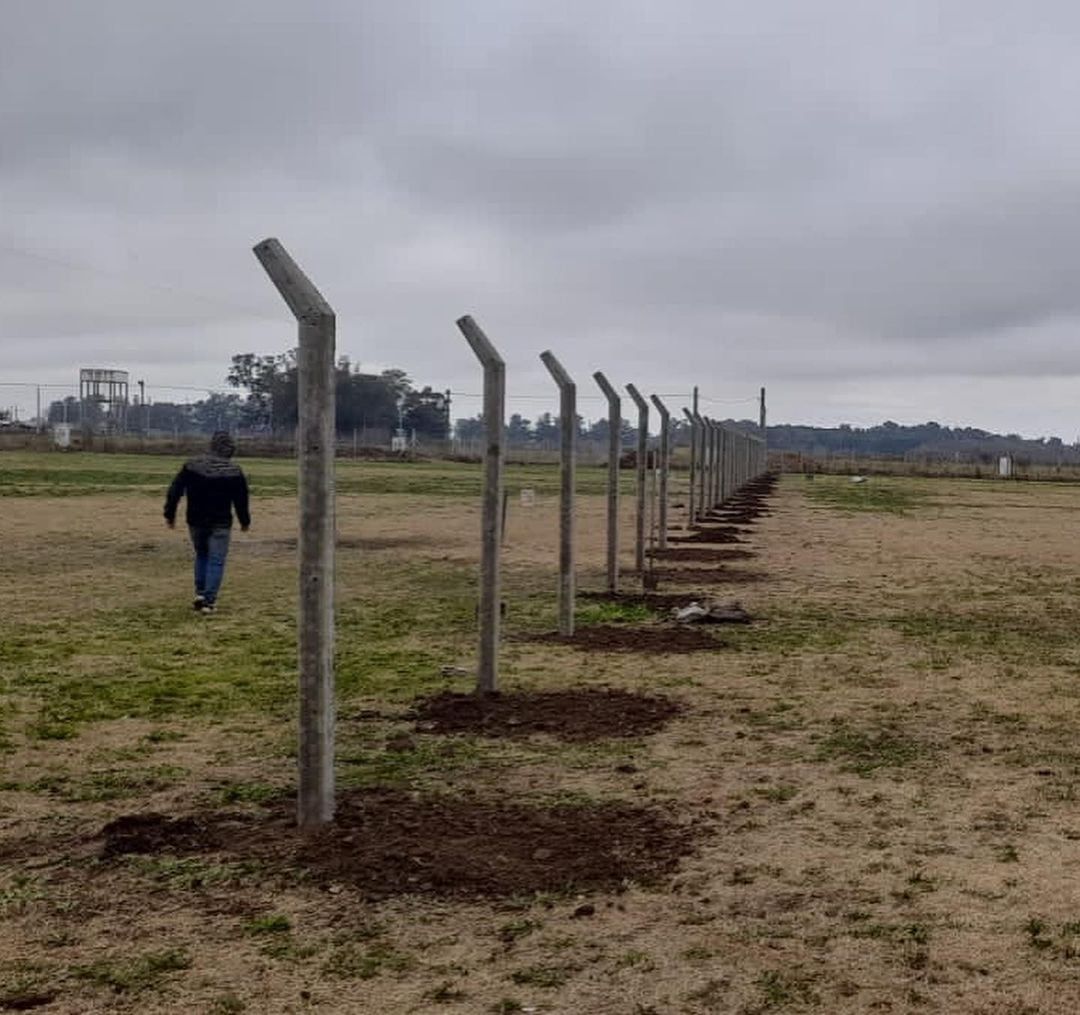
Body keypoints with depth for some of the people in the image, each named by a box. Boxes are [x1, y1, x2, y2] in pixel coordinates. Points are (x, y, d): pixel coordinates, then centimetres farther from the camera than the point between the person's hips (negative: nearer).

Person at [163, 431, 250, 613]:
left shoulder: (191, 465, -1)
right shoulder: (234, 471, -6)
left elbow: (174, 492, 0)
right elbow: (241, 500, -1)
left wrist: (170, 514, 9)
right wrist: (245, 521, 13)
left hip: (196, 522, 3)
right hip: (220, 524, -3)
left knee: (201, 556, 22)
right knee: (216, 561, 2)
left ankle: (200, 593, 13)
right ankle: (208, 601, -4)